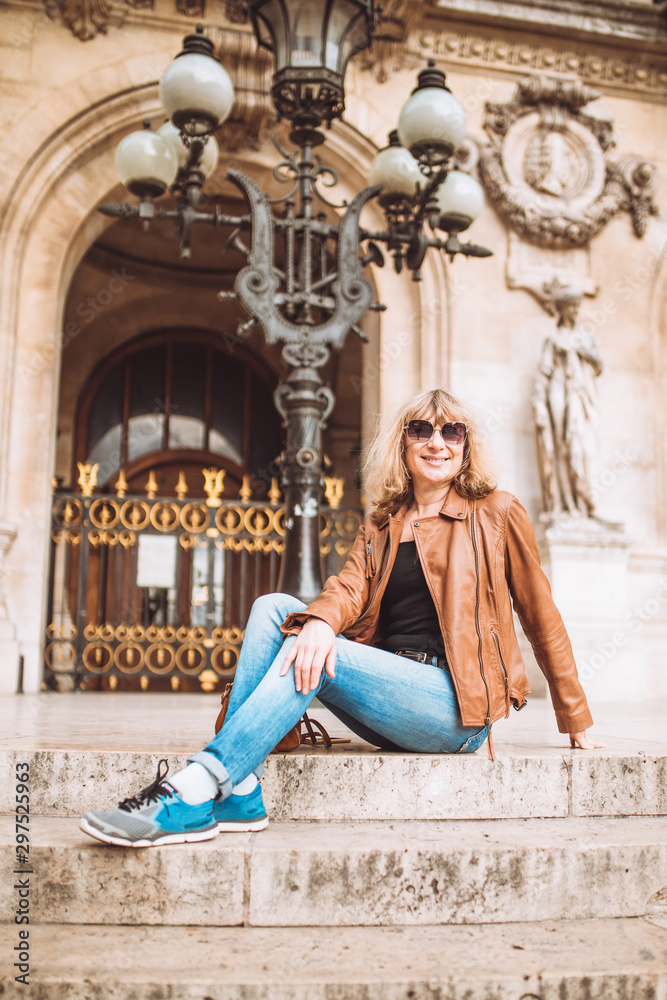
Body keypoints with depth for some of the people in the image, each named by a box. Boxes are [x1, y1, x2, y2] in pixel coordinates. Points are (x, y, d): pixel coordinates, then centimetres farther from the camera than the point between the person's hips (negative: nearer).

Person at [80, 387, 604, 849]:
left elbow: (542, 617, 10)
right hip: (387, 699, 5)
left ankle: (190, 799, -34)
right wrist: (320, 620, -25)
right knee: (273, 608, -14)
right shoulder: (380, 527, 18)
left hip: (457, 704, -5)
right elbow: (349, 586, 0)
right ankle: (237, 792, -25)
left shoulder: (497, 514, 6)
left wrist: (577, 723, 13)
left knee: (313, 656, -28)